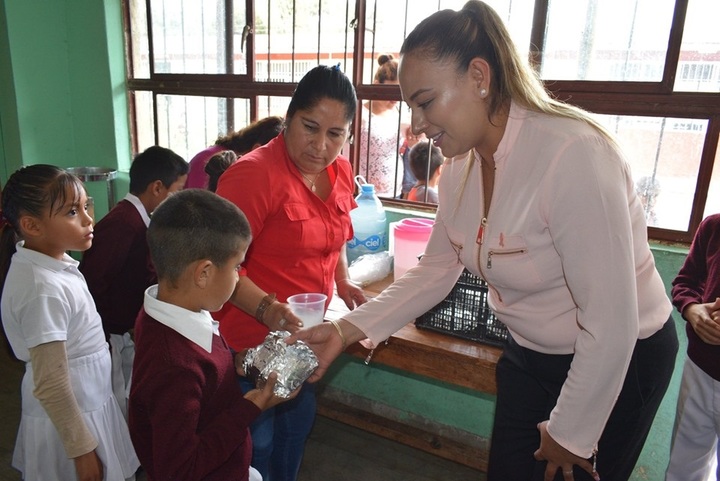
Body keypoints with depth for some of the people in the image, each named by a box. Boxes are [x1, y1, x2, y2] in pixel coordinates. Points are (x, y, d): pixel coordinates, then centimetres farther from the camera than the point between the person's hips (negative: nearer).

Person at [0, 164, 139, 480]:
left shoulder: (49, 258, -2)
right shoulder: (43, 289, -29)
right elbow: (50, 386, -25)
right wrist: (82, 449, -17)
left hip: (88, 402, 8)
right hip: (70, 415, -8)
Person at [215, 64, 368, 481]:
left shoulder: (341, 171, 0)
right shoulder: (253, 173, -23)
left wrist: (342, 281, 4)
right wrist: (265, 307, -37)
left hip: (306, 335, 7)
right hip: (254, 338, -7)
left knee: (298, 424, 25)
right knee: (258, 442, 12)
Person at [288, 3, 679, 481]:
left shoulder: (573, 155, -31)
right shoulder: (461, 165, -8)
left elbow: (611, 322, -27)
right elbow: (437, 270, -1)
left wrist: (570, 434, -14)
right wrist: (346, 330, -11)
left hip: (621, 360, -6)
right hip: (530, 353, 6)